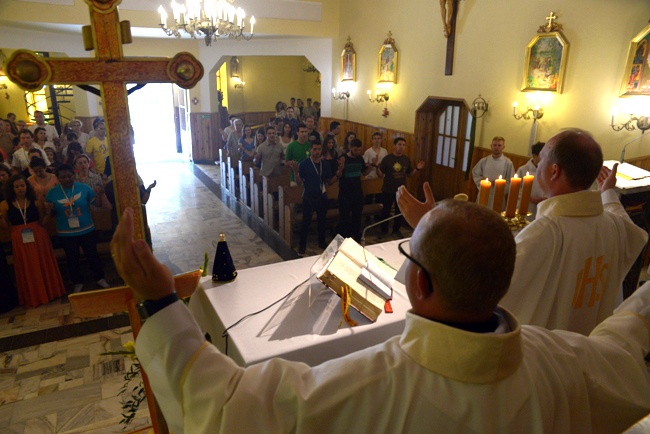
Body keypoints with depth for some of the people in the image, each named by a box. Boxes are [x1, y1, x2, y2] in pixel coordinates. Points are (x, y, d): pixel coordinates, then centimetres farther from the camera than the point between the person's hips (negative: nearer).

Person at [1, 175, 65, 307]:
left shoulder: (35, 201, -2)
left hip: (39, 237, 0)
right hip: (20, 240, 0)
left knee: (44, 266, 11)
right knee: (27, 269, 11)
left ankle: (49, 292, 28)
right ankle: (32, 298, 25)